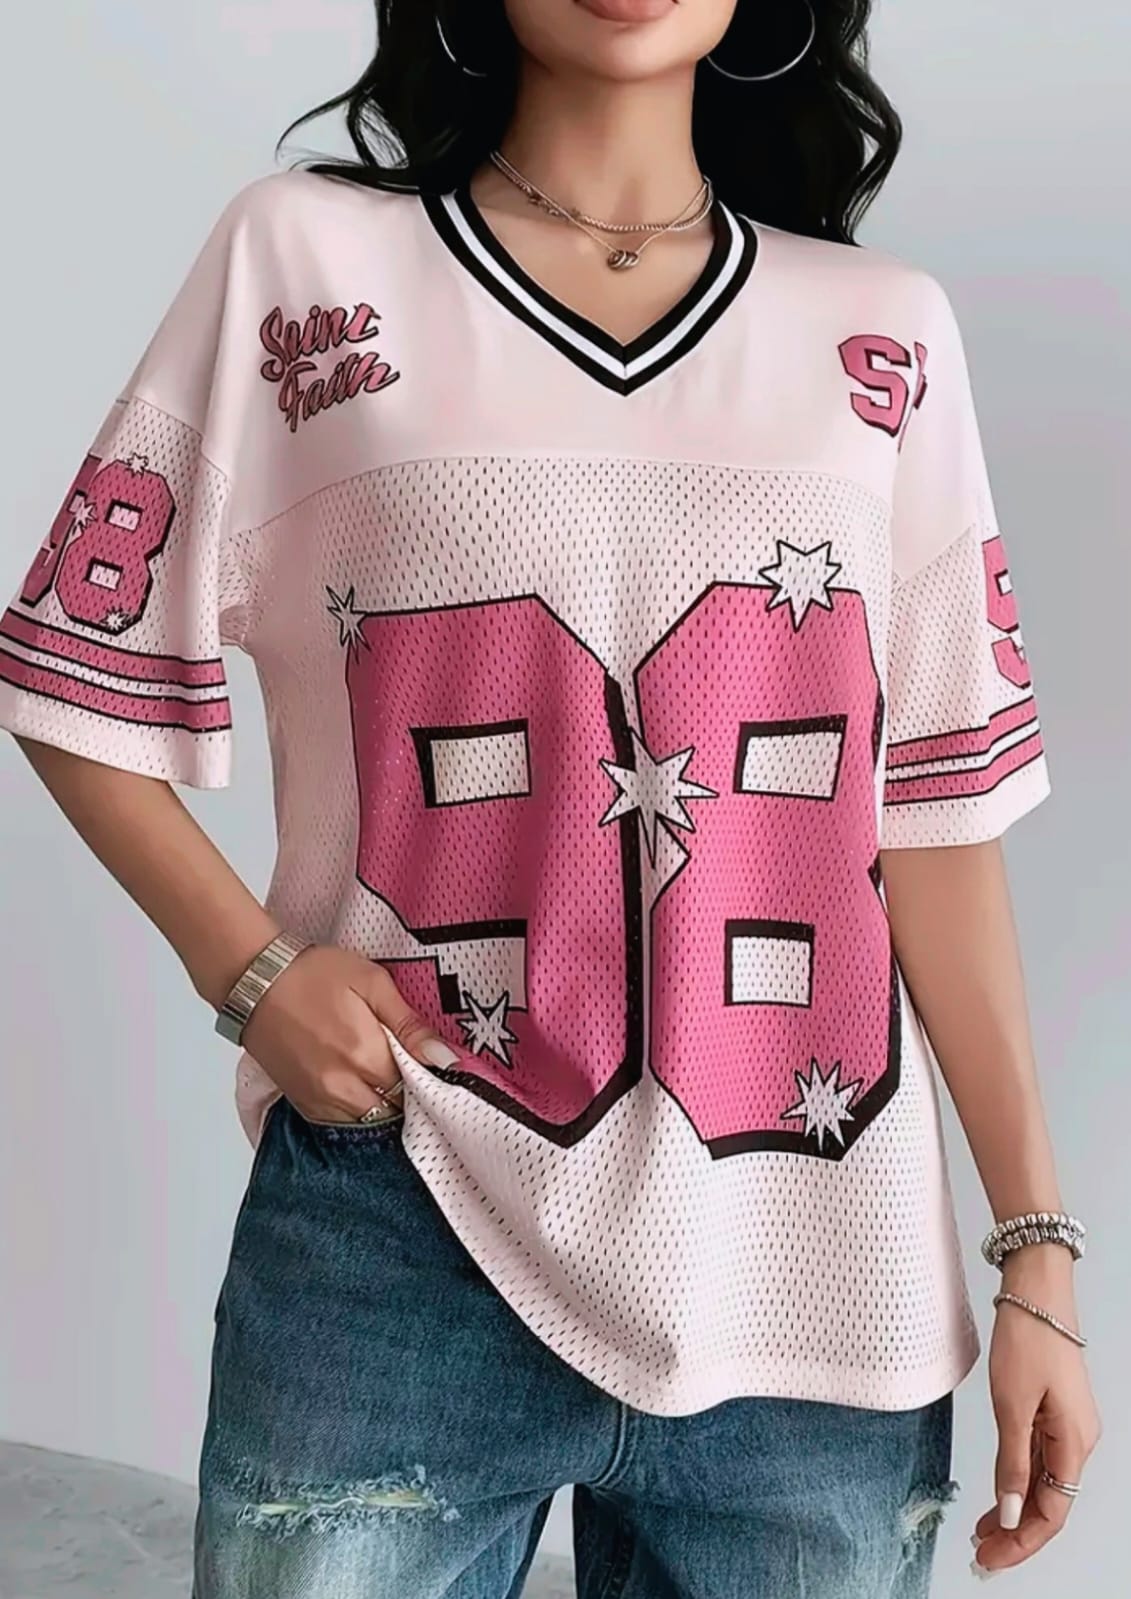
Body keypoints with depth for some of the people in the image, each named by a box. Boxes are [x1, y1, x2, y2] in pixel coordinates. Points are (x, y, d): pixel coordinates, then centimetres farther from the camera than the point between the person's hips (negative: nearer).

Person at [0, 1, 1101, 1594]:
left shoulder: (888, 336, 7)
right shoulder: (302, 259, 2)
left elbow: (935, 812, 6)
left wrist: (1037, 1254, 4)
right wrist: (253, 970, -9)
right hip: (398, 1273, -2)